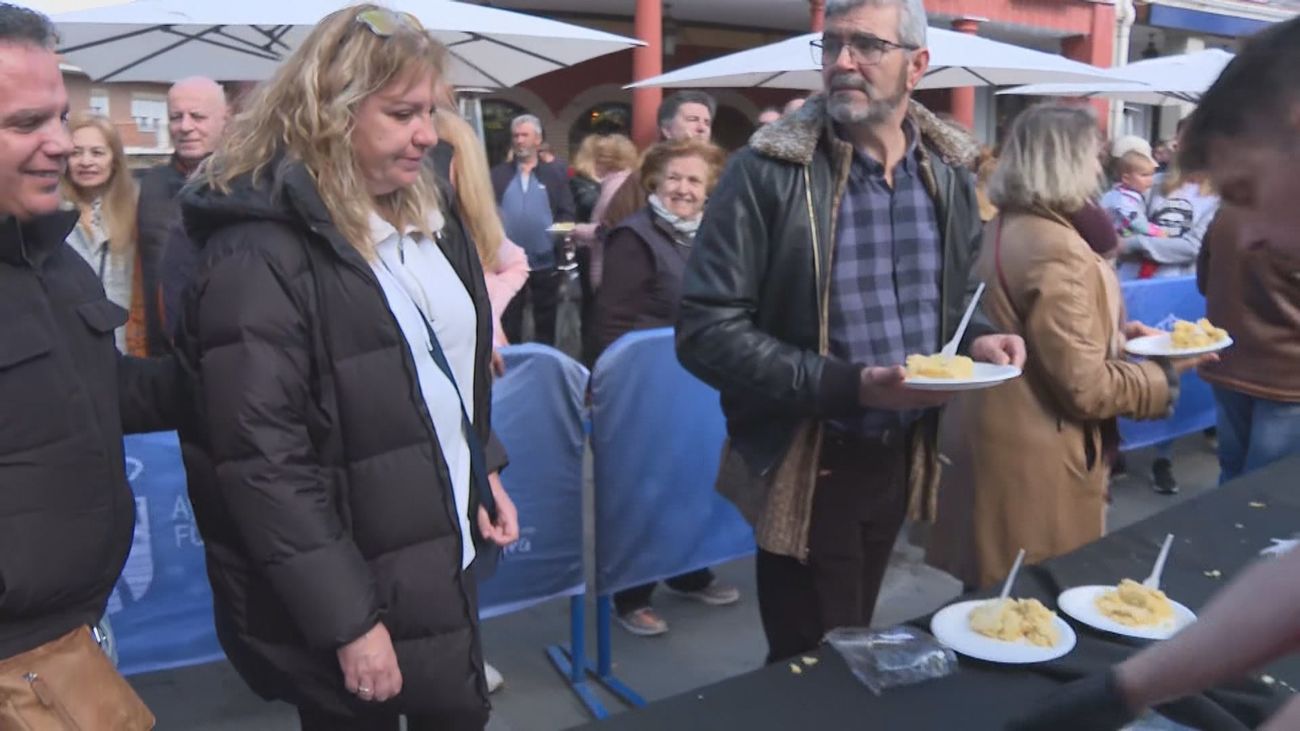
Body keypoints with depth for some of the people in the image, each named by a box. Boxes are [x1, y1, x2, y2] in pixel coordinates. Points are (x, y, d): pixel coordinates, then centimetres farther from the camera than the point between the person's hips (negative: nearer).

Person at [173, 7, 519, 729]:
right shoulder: (262, 254, -22)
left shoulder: (426, 210, 5)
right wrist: (349, 621, -21)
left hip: (447, 550, 8)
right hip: (351, 591, -7)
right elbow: (261, 465, -23)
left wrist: (483, 474, 11)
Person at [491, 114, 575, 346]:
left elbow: (567, 213, 2)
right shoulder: (498, 175, 9)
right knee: (508, 325, 8)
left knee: (546, 324, 11)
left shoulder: (556, 173, 6)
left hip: (547, 264, -1)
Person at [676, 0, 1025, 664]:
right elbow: (705, 330, -20)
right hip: (806, 465, -5)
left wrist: (976, 339, -8)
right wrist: (848, 385, -27)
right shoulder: (767, 173, -17)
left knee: (853, 649, 24)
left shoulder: (949, 172, 1)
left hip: (900, 455, 6)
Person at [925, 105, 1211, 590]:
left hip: (993, 442, 9)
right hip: (1035, 461, -9)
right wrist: (1165, 374, -5)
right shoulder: (1056, 251, -22)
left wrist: (1112, 336, 12)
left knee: (1005, 603, 20)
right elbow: (1084, 387, -19)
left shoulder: (1001, 230, 6)